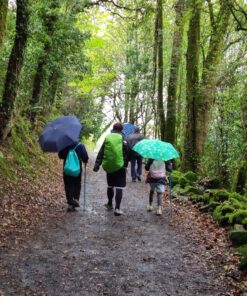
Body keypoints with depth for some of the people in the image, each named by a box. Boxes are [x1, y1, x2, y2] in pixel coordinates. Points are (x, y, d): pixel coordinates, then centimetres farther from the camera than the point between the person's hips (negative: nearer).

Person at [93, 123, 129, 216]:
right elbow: (126, 154, -6)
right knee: (119, 187, -2)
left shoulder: (107, 138, 5)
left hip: (109, 166, 4)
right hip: (120, 166, -4)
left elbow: (100, 153, 2)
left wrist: (97, 165, 2)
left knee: (110, 185, 20)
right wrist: (125, 165, 3)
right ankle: (117, 208, -10)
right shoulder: (123, 139, -4)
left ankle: (110, 204, 35)